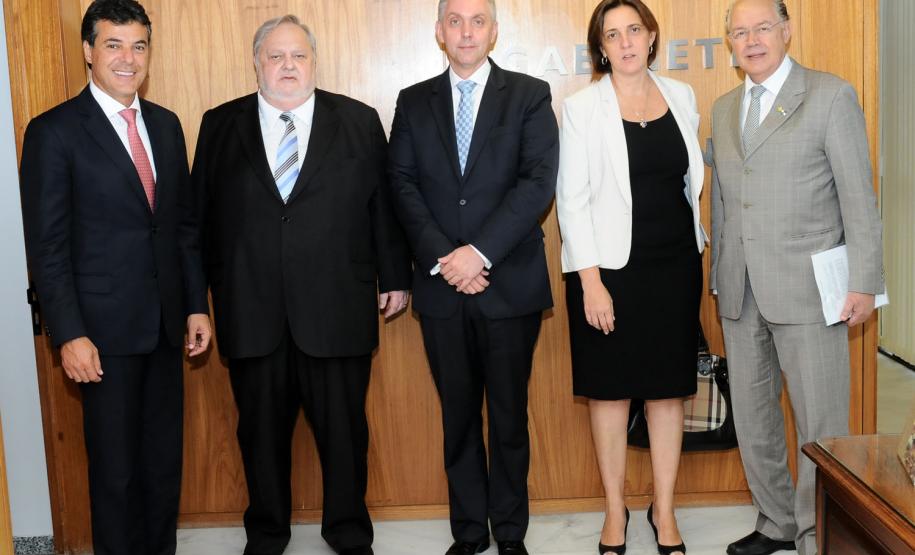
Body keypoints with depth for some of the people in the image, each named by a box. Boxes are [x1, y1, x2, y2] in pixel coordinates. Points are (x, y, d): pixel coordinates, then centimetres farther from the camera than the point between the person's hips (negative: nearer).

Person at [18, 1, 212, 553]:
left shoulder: (165, 124, 10)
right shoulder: (54, 131, -8)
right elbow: (47, 245, -10)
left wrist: (197, 305, 9)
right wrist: (69, 334, -14)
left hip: (165, 323, 5)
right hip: (106, 329, -5)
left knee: (165, 459, 14)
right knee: (117, 466, 6)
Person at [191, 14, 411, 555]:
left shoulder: (360, 121, 5)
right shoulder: (220, 125, 7)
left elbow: (385, 205, 6)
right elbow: (202, 212, 7)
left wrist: (396, 277, 5)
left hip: (337, 307, -1)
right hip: (251, 310, 1)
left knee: (344, 427, 8)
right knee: (261, 429, 12)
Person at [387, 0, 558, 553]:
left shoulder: (530, 95, 2)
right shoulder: (413, 102, 10)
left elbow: (538, 182, -9)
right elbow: (403, 185, 2)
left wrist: (479, 252, -16)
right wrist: (442, 258, -11)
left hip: (510, 284, -2)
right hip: (441, 286, 2)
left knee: (510, 414, 8)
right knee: (458, 415, 11)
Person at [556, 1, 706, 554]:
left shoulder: (681, 96, 7)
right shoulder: (582, 108, -5)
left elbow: (692, 179, 14)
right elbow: (572, 199, -8)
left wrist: (699, 248, 11)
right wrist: (590, 281, -13)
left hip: (676, 264, 3)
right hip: (611, 266, -3)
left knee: (669, 388, 9)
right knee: (610, 389, 6)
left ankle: (665, 509, 24)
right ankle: (616, 509, 23)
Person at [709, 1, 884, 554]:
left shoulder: (831, 95, -2)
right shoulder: (724, 108, 14)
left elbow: (858, 195, -5)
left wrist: (864, 283, -10)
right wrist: (719, 279, 13)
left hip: (806, 288, -5)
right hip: (741, 294, 6)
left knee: (820, 422, -2)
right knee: (752, 416, 13)